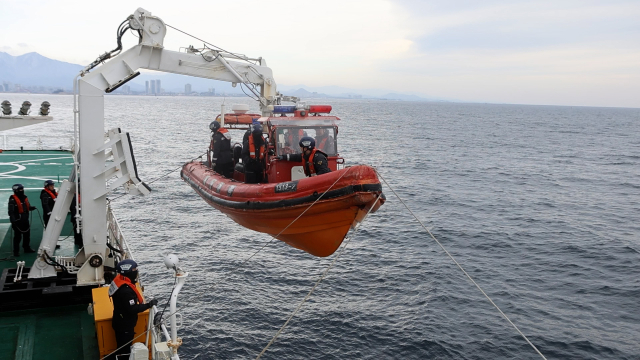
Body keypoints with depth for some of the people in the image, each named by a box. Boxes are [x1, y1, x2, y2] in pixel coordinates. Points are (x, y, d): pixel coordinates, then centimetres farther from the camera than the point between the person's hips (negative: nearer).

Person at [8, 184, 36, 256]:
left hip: (25, 220, 8)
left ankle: (27, 248, 29)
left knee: (27, 235, 15)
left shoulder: (24, 197, 10)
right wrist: (13, 220, -26)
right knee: (17, 236, -1)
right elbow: (11, 211, -17)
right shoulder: (13, 200, -14)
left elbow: (28, 207, 20)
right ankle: (16, 251, 8)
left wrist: (31, 208, -3)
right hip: (17, 221, -8)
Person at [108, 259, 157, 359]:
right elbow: (132, 309, -29)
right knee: (124, 349, 9)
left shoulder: (119, 280, -3)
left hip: (120, 322, 9)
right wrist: (149, 304, -23)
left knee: (121, 347, 25)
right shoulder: (126, 290, -34)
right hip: (125, 326, -9)